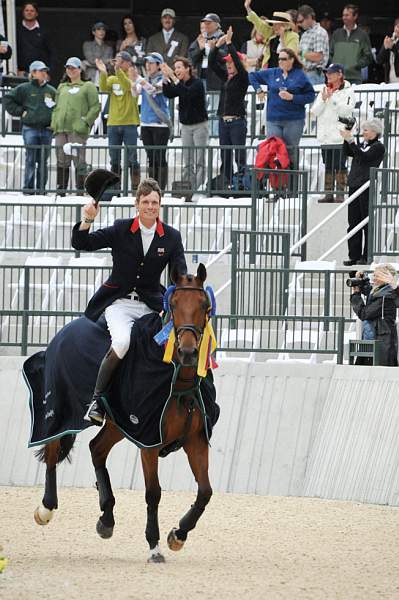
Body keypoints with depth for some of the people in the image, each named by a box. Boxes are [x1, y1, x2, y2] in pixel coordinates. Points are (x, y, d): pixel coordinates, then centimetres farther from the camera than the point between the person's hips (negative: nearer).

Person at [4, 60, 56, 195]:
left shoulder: (51, 91, 10)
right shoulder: (24, 89, 1)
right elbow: (8, 99, 3)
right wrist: (20, 111, -2)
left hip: (47, 129, 3)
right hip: (30, 129, -3)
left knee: (43, 160, 5)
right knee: (31, 159, -4)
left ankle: (41, 187, 10)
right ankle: (28, 187, -1)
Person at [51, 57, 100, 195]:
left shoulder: (88, 86, 6)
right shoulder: (62, 87, 23)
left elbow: (95, 107, 0)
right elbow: (56, 107, 24)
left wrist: (86, 122, -10)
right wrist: (54, 124, 10)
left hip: (78, 130, -6)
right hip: (61, 129, 6)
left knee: (79, 161, -9)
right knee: (61, 162, 5)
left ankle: (81, 190, -7)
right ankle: (60, 191, 9)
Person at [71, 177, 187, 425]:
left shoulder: (172, 237, 5)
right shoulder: (121, 230, 1)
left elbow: (181, 276, 0)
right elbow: (82, 244, 0)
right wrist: (87, 220, -19)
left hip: (151, 305, 3)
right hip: (119, 303, -2)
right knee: (122, 340, -32)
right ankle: (97, 398, -19)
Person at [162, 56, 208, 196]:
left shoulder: (197, 83, -13)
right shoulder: (179, 84, 7)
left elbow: (187, 93, -30)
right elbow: (169, 94, -3)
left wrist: (174, 78, -33)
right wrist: (166, 78, -14)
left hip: (199, 125, -7)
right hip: (185, 126, 7)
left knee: (200, 162, -9)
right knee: (187, 163, 6)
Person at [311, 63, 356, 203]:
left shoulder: (348, 92, -2)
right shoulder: (324, 91, 14)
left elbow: (345, 111, -13)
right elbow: (314, 111, 7)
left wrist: (332, 98, -15)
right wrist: (323, 99, -8)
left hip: (340, 137, -5)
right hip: (325, 136, 5)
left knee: (340, 166, -5)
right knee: (328, 166, 8)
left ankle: (340, 194, -3)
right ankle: (329, 193, 12)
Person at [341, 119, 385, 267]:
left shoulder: (378, 147, -6)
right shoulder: (363, 144, 17)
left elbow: (364, 156, -20)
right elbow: (348, 153, 13)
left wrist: (351, 141, -22)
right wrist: (347, 139, -1)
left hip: (367, 188, -8)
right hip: (354, 186, 8)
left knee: (367, 223, -2)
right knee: (353, 222, 8)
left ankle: (367, 257, 3)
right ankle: (354, 256, 12)